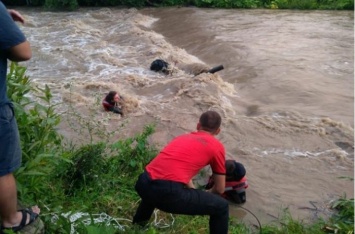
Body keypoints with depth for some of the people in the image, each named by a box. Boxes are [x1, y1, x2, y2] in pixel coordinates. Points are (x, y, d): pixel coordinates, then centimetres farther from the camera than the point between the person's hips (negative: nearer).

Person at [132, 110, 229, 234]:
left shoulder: (182, 137, 27)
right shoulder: (217, 146, 10)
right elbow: (220, 189, 16)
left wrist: (196, 193, 49)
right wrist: (205, 195, 38)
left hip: (143, 184, 7)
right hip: (169, 192, -7)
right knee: (221, 206, 11)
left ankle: (139, 221, 63)